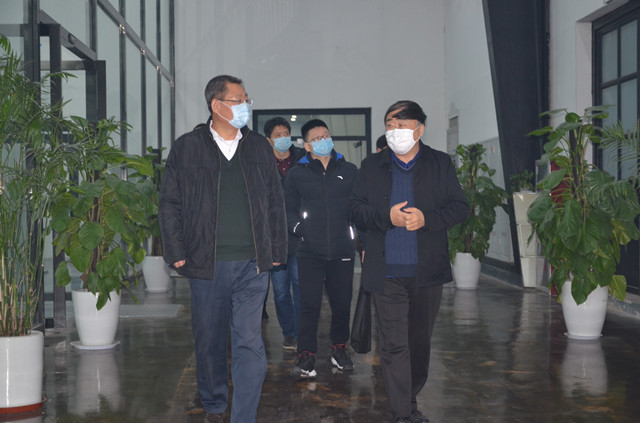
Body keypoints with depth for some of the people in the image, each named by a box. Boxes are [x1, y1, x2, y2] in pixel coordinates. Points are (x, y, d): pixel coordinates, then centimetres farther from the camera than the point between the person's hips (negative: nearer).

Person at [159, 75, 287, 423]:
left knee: (249, 344, -6)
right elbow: (170, 204, 4)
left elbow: (275, 203, 13)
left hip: (252, 266, 1)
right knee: (209, 342, 12)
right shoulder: (186, 148, 3)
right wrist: (177, 254, -2)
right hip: (206, 265, 0)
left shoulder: (259, 148, 10)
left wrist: (276, 251, 8)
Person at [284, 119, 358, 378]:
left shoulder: (349, 171, 10)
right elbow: (289, 208, 12)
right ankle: (306, 356, 2)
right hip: (310, 251, -1)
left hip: (343, 251, 1)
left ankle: (340, 349, 26)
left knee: (342, 303, 8)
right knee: (309, 305, -4)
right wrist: (298, 228, -6)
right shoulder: (297, 174, 7)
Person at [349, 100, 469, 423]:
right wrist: (387, 217, -15)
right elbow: (355, 209, 4)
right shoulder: (371, 166, 7)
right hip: (386, 272, -1)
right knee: (393, 344, -3)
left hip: (427, 271, 1)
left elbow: (460, 207, 2)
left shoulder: (441, 163, 6)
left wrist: (426, 218, -16)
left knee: (420, 341, 13)